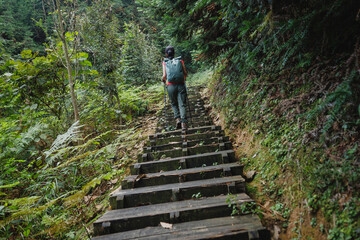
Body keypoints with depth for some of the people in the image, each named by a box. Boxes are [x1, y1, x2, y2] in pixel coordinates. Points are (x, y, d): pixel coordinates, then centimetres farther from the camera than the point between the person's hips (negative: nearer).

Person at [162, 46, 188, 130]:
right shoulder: (180, 60, 9)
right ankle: (184, 122, -13)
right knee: (182, 104, 0)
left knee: (174, 104, 18)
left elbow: (164, 75, -3)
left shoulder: (165, 63, 6)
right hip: (181, 85, 0)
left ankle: (178, 118, 1)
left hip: (171, 86, 0)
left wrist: (163, 80, 19)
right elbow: (185, 73, 7)